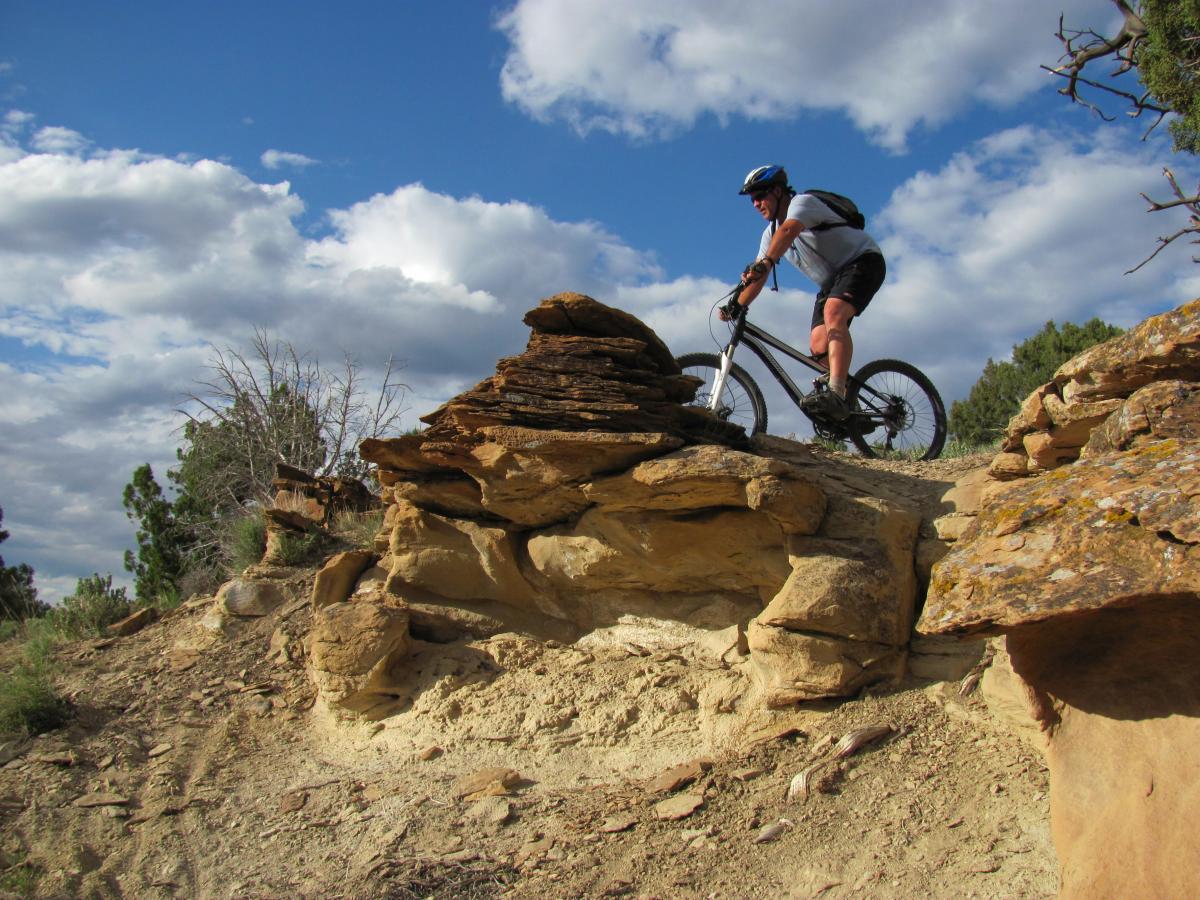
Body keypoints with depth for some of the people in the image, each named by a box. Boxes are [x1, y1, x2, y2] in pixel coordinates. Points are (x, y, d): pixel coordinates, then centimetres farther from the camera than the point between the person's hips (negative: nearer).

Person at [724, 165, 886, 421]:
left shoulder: (802, 202, -16)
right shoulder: (771, 233, 9)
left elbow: (788, 230, -38)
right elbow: (757, 277, 6)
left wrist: (765, 263, -54)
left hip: (863, 260, -8)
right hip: (832, 280, 9)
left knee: (833, 312, -35)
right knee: (818, 345, -11)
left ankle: (836, 394, -48)